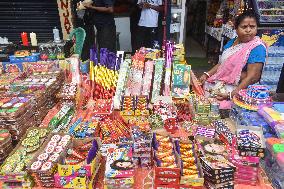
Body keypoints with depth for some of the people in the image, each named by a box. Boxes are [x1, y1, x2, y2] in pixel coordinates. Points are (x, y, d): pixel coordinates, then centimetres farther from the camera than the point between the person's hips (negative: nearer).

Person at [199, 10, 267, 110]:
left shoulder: (257, 48, -13)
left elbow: (252, 77, -18)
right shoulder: (232, 42, 11)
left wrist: (230, 95, -24)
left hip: (237, 89, -7)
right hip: (218, 82, 8)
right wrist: (206, 75, 1)